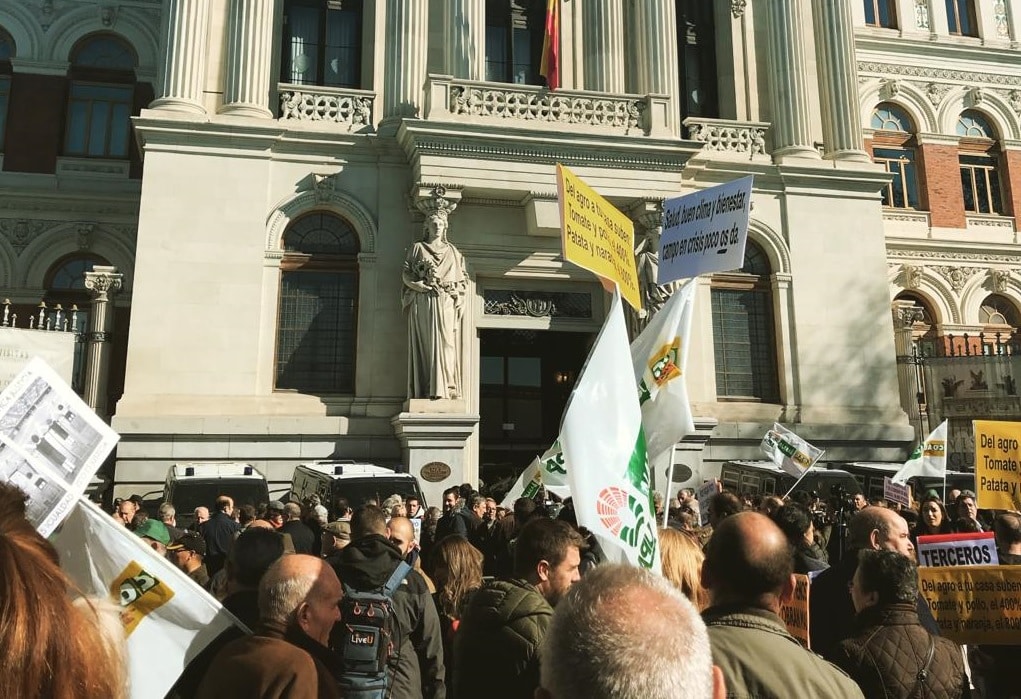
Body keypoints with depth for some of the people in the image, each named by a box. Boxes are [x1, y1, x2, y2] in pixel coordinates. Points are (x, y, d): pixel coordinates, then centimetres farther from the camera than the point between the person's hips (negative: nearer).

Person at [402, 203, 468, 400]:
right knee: (423, 344, -7)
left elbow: (463, 278, 17)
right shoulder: (417, 248, 13)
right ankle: (423, 390, -10)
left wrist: (458, 293, -2)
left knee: (444, 343, -7)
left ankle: (443, 388, -10)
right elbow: (406, 274, 6)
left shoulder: (453, 251, 19)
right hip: (423, 303, -1)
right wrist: (422, 285, -10)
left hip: (446, 304, 2)